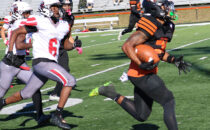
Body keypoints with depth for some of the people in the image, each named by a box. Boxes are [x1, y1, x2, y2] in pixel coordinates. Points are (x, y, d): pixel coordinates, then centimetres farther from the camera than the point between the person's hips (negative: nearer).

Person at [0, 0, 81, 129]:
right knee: (70, 81, -20)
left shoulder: (64, 26, 10)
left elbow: (66, 45, 22)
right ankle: (57, 115, -14)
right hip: (41, 62, -7)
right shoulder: (39, 21, -10)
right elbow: (15, 32, -2)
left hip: (51, 64, 7)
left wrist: (74, 44, -1)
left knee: (26, 94, 16)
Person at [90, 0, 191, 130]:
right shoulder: (150, 27, -17)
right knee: (169, 102, -11)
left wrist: (174, 60, 8)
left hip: (147, 74, 10)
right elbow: (127, 46, -20)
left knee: (141, 116, 17)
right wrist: (141, 64, -27)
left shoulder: (165, 27, 12)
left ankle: (110, 93, 24)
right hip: (142, 75, -10)